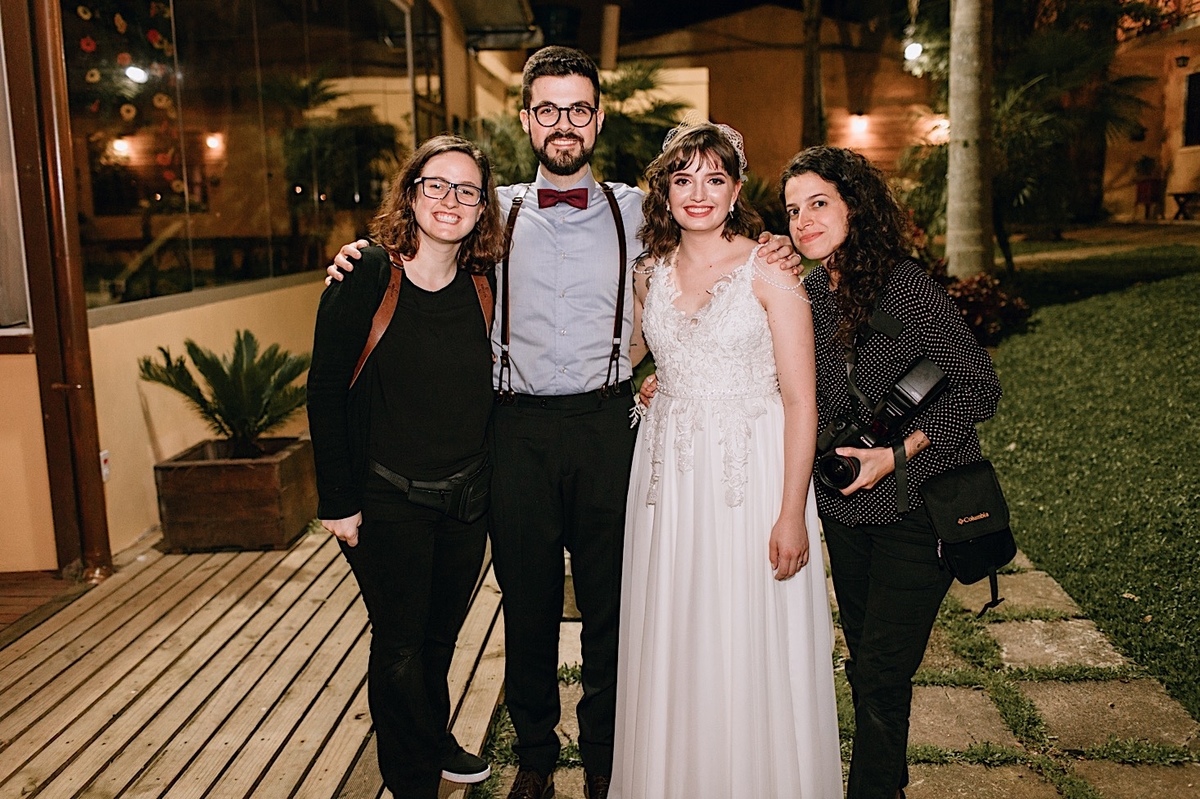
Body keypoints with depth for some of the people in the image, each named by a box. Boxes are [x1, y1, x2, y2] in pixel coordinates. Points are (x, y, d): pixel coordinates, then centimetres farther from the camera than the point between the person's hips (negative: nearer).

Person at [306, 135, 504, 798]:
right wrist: (338, 501, -11)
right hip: (388, 501, -4)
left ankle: (434, 743, 46)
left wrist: (488, 483, 5)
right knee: (400, 646, 8)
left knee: (441, 636, 21)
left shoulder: (486, 285, -1)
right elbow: (325, 393, -10)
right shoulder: (364, 278, -13)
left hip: (468, 500, 4)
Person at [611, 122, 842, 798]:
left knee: (751, 648, 4)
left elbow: (801, 399, -11)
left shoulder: (768, 271, -7)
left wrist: (792, 512, -15)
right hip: (670, 475, 5)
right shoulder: (652, 276, 8)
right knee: (672, 647, 12)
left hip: (752, 471, -4)